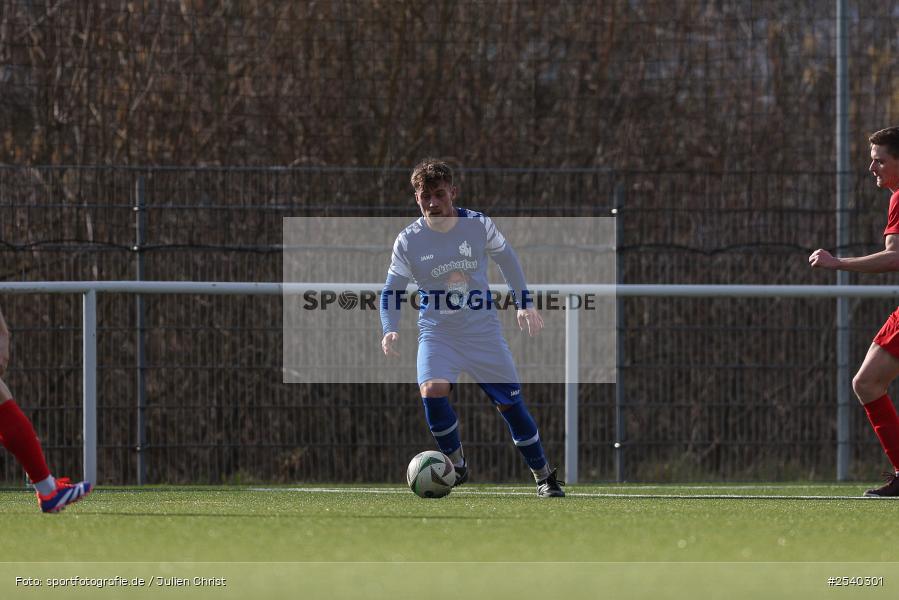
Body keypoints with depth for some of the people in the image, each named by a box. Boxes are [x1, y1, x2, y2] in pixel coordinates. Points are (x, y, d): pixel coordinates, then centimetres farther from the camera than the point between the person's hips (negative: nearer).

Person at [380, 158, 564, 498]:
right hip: (436, 332, 0)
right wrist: (389, 330, -19)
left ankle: (544, 476, 17)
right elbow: (391, 291, -2)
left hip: (483, 330, 0)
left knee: (510, 402, 0)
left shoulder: (478, 225, -7)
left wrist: (524, 304, 11)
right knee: (432, 392, -26)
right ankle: (456, 465, -4)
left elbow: (506, 258, 11)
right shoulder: (408, 241, -9)